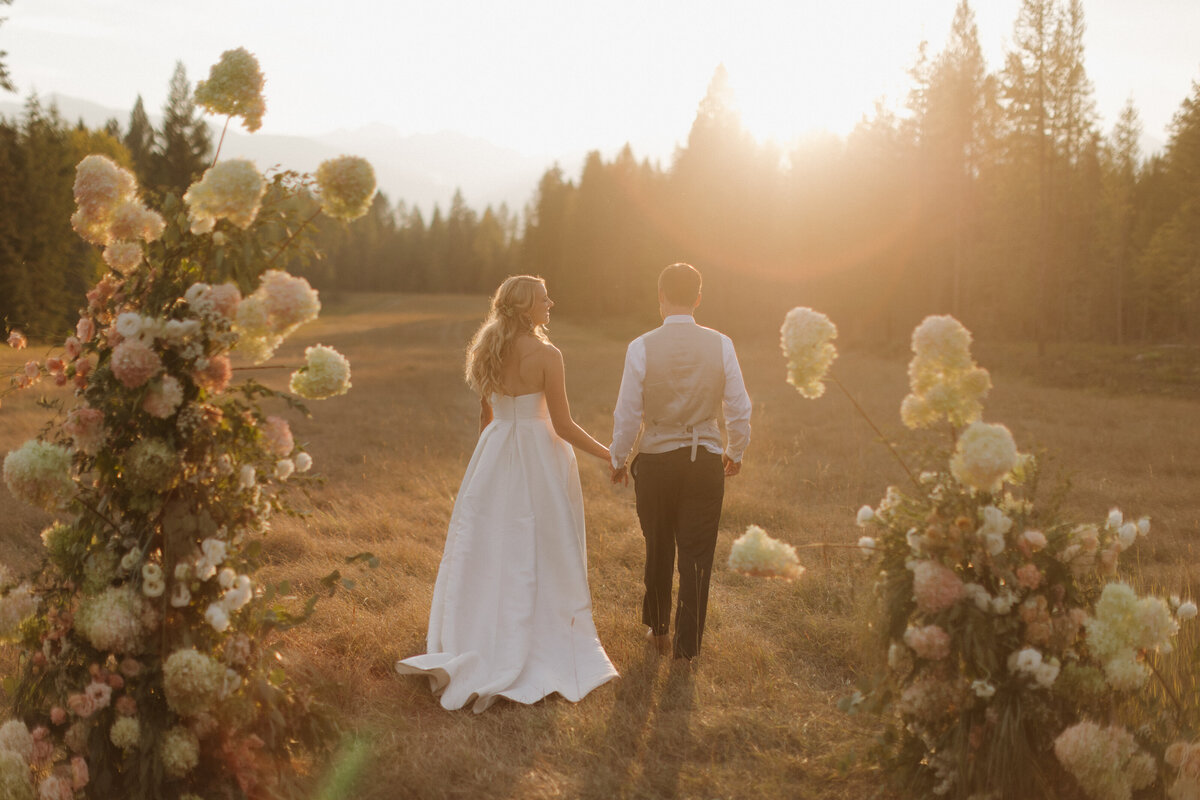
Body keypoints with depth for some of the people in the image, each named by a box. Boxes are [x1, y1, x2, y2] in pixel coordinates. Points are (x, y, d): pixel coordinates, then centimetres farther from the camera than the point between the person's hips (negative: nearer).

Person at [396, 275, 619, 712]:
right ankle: (543, 652, 13)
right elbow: (563, 425, -13)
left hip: (494, 454, 6)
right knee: (540, 557, 5)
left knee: (486, 552, 12)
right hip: (539, 458, -6)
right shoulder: (546, 355, -14)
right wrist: (609, 455, -2)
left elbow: (486, 415, 12)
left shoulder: (488, 351, 4)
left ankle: (465, 652, 15)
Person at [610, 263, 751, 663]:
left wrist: (619, 459, 9)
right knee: (697, 555, 8)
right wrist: (735, 452, 17)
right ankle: (687, 643, 14)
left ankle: (659, 630, 34)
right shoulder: (720, 345, -6)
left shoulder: (642, 348, -10)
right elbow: (739, 409, 0)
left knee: (658, 550, 17)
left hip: (655, 461, 0)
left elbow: (627, 413, -6)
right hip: (706, 461, 0)